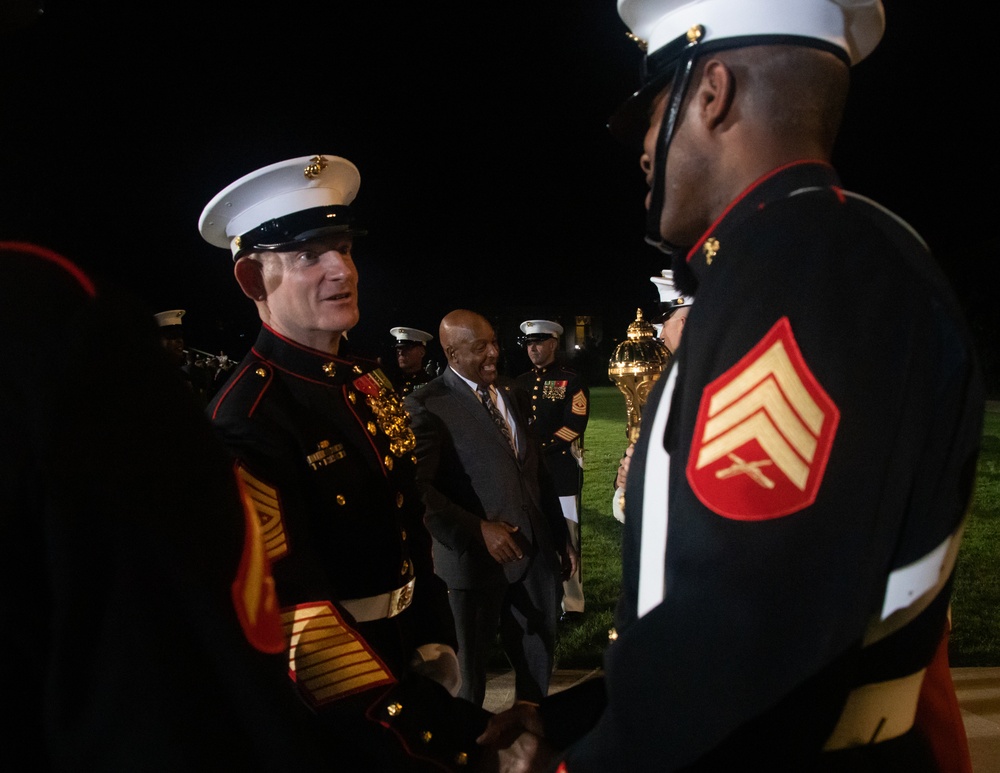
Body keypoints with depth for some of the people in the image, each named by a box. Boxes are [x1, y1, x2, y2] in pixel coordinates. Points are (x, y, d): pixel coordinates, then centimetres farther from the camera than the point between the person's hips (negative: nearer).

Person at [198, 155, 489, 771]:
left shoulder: (370, 381, 0)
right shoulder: (246, 418, -26)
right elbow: (295, 614, -32)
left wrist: (436, 647, 5)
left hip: (406, 654, 7)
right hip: (330, 716, -7)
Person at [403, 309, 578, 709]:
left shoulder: (512, 396, 11)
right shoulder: (427, 406, -11)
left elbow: (538, 473, 14)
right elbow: (419, 489, -19)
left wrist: (561, 538, 13)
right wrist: (478, 530, -24)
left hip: (536, 552, 6)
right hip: (477, 556, -6)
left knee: (538, 658, 19)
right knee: (470, 665, 14)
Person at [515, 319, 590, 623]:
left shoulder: (571, 380, -1)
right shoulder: (520, 383, 14)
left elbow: (574, 426, -10)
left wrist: (540, 449, -14)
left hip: (562, 473, -5)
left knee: (565, 540, 1)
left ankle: (572, 605, 13)